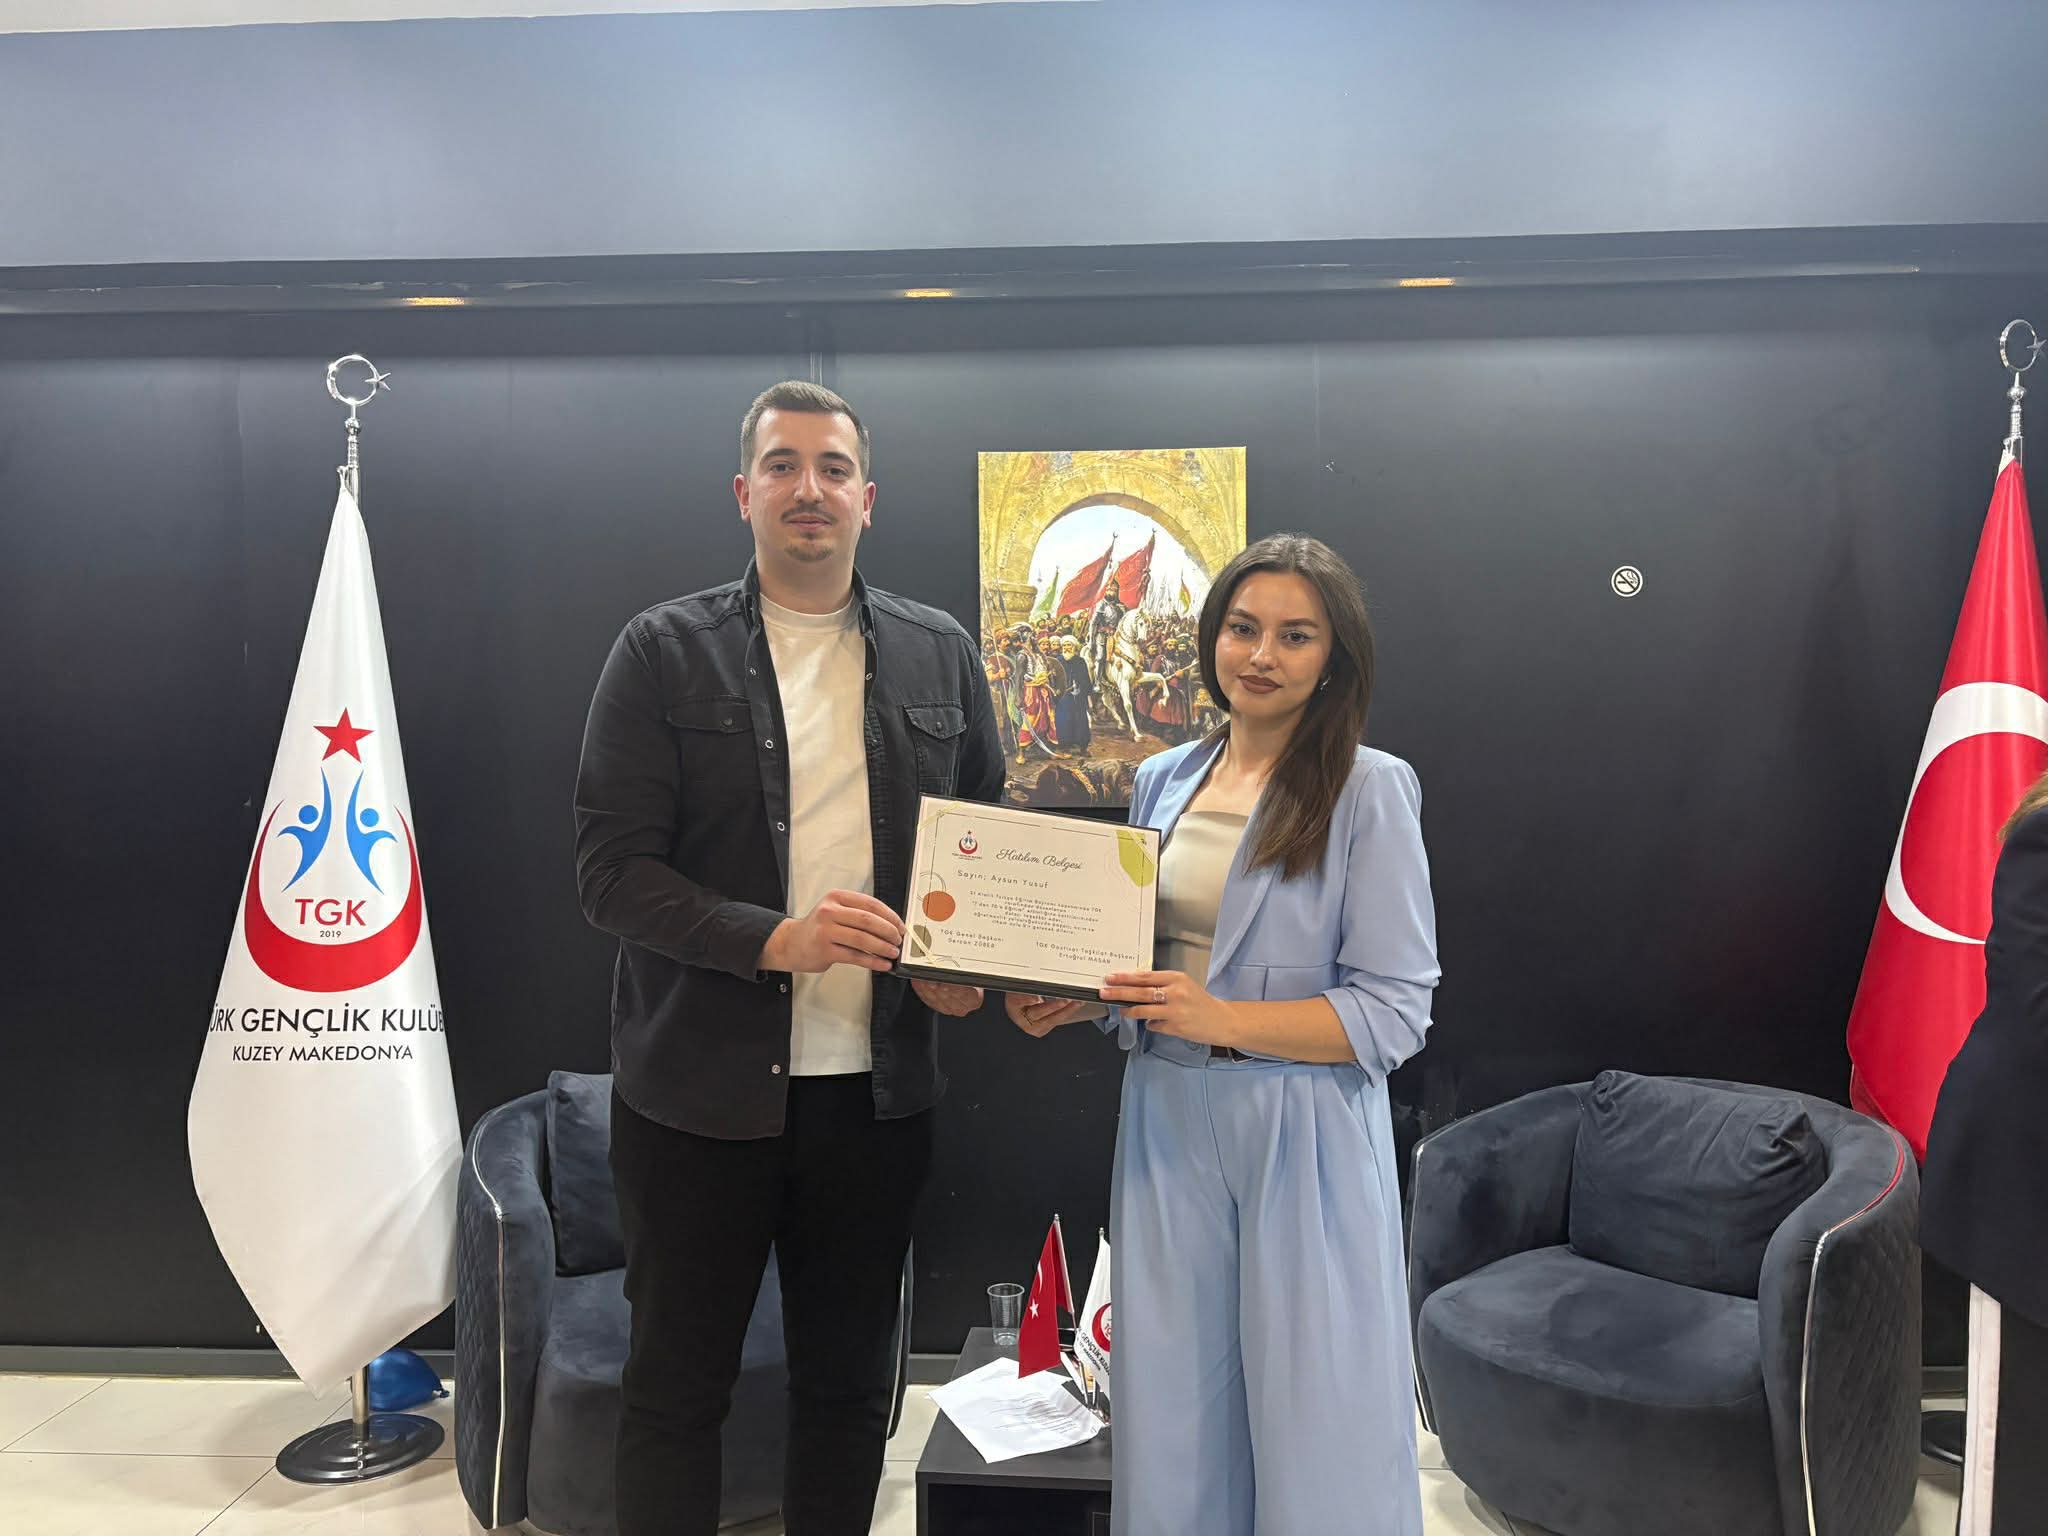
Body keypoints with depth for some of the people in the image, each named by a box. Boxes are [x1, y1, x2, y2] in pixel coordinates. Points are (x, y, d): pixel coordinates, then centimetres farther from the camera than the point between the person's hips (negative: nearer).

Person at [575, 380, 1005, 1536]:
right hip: (700, 1085, -2)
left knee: (851, 1384, 17)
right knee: (676, 1386, 12)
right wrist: (774, 939, -23)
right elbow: (611, 866, -9)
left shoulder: (941, 655, 5)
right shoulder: (664, 651, -3)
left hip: (877, 1084, 3)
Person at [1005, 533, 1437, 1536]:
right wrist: (1073, 1001, -2)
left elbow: (1394, 1012, -12)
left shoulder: (1369, 791, -8)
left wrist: (1222, 1018, -21)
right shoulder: (1162, 782, 8)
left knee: (1314, 1429, 8)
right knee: (1171, 1421, 15)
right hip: (1167, 1123, 5)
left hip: (1303, 1138, -4)